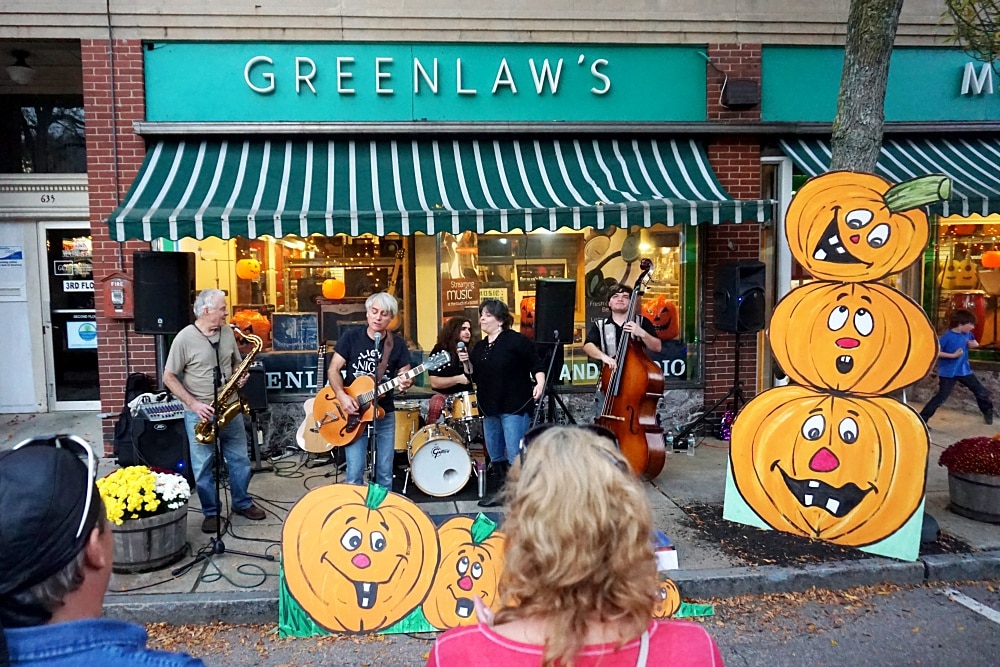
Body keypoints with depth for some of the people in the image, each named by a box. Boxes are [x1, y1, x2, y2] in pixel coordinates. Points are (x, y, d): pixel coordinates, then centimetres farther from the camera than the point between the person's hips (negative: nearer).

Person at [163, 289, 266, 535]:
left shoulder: (227, 332, 2)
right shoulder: (185, 338, -14)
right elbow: (169, 378, -10)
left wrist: (241, 376, -7)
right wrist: (193, 404, -18)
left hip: (230, 408, 5)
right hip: (200, 413, -4)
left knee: (239, 459, 13)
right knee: (203, 466, 5)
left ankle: (242, 503, 30)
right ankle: (211, 512, 20)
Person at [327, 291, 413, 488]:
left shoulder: (398, 344, 0)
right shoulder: (351, 337, -4)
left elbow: (405, 373, 4)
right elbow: (333, 370, -3)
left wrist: (405, 383, -21)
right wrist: (342, 396, -19)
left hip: (385, 414, 2)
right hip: (353, 412, -2)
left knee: (385, 473, 8)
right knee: (354, 474, -4)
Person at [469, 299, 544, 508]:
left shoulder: (516, 341, -8)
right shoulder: (479, 347, 13)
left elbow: (536, 364, -7)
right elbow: (475, 378, 16)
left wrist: (540, 382, -22)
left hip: (515, 406, -8)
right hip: (490, 409, 8)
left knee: (515, 456, -6)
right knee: (495, 456, 15)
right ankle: (501, 491, 27)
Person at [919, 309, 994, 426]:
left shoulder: (967, 334, 1)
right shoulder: (947, 336, -20)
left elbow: (974, 343, 22)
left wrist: (974, 344, -2)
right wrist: (953, 355, -25)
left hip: (964, 370, 7)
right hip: (948, 373, -7)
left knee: (981, 392, 14)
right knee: (942, 396, -12)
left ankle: (988, 412, 39)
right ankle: (922, 419, -8)